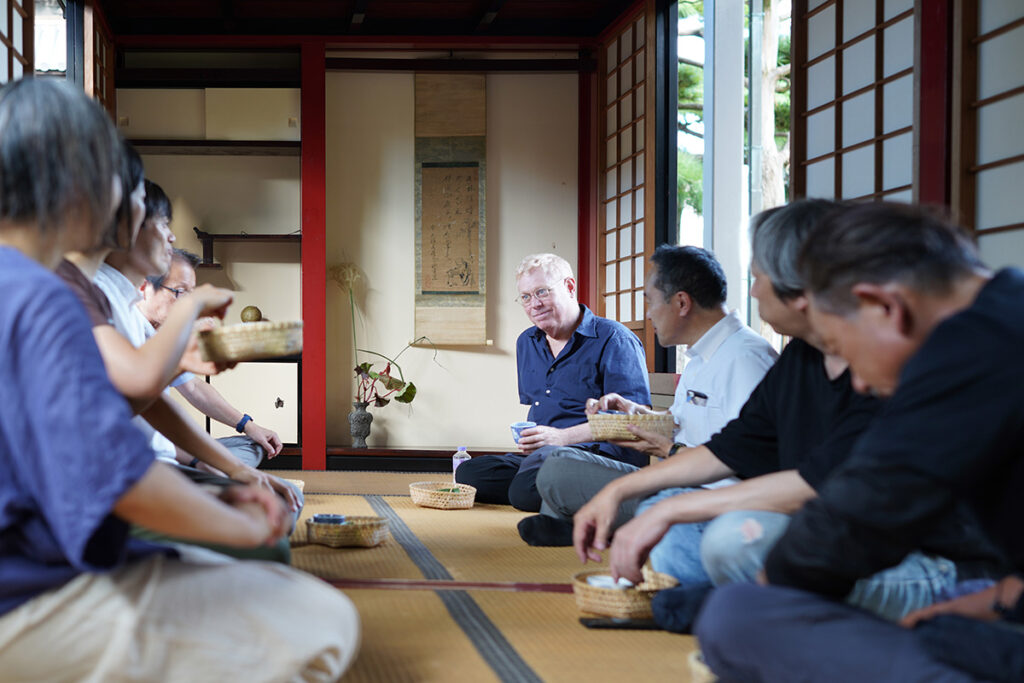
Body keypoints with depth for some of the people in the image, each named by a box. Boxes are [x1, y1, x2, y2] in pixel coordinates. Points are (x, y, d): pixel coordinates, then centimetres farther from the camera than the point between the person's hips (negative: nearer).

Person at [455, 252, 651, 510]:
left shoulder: (613, 339, -3)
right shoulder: (526, 343, 22)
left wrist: (562, 437, -18)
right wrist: (527, 436, 8)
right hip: (540, 454, 9)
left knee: (527, 489, -36)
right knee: (468, 473, -19)